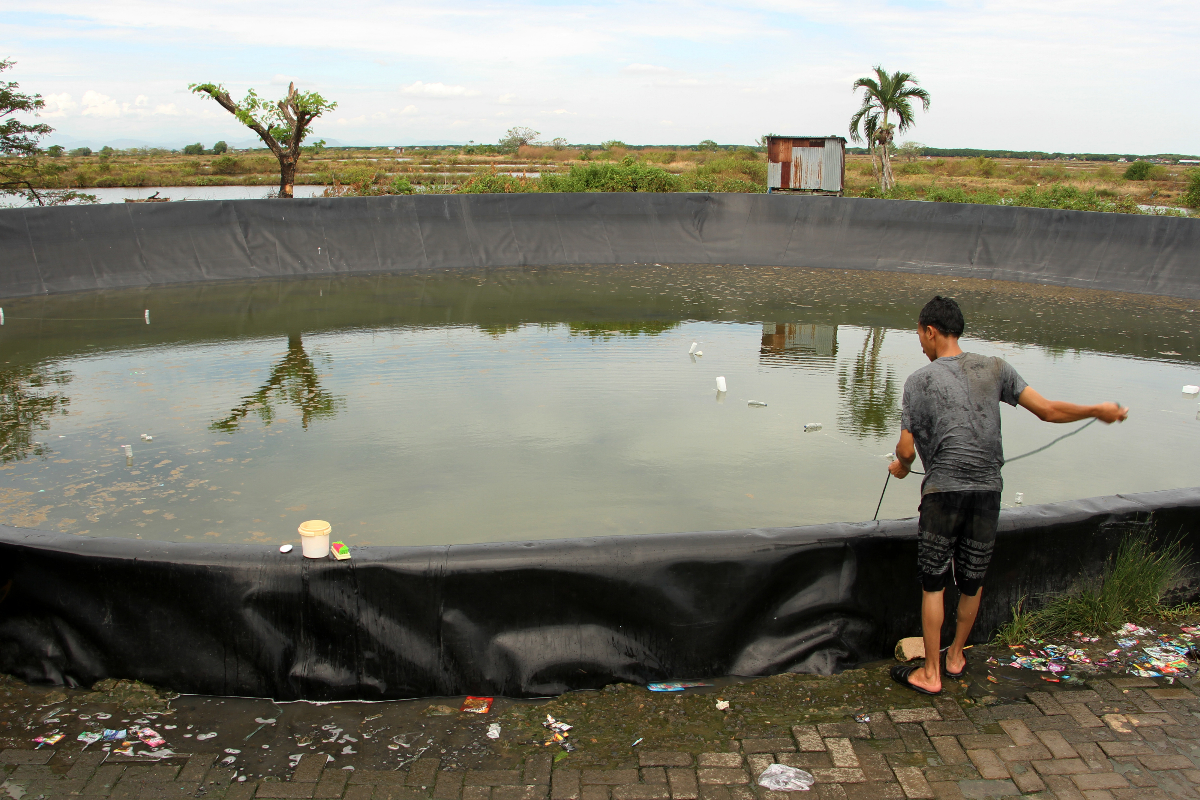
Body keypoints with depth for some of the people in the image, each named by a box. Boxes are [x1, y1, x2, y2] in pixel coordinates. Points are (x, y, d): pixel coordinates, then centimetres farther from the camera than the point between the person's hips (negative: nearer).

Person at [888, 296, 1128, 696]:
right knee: (972, 581, 17)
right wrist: (1098, 411, 19)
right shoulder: (994, 368, 5)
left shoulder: (919, 381, -4)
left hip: (943, 491, -4)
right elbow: (1047, 410, 4)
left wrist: (900, 466, 19)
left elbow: (906, 450, -4)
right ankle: (955, 656, 34)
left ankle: (930, 673, 13)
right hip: (987, 491, 4)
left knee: (933, 584, 6)